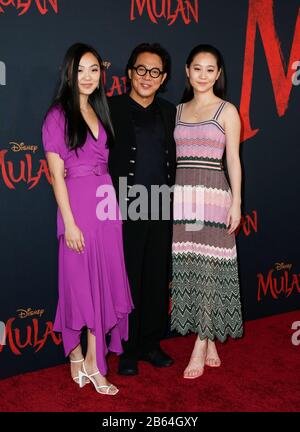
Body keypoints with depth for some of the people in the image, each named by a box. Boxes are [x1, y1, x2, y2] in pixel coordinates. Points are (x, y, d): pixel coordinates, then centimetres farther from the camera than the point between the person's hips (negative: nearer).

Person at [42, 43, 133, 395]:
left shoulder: (100, 111, 13)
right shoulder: (58, 115, -5)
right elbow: (56, 173, -10)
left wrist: (112, 201, 7)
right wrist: (69, 222, -15)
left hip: (106, 200, 6)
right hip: (77, 203, -6)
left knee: (105, 280, 7)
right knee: (79, 280, 2)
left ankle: (93, 362, 20)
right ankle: (75, 356, 20)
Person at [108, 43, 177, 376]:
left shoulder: (169, 112, 12)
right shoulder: (110, 108, -2)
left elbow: (174, 161, 13)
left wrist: (174, 204, 6)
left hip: (160, 211, 4)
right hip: (124, 211, -4)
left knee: (157, 280, 12)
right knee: (126, 282, 5)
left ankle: (150, 343, 28)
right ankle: (126, 351, 20)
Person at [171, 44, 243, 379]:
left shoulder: (227, 111, 3)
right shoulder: (177, 110, 15)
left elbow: (233, 159, 0)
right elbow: (170, 156, 14)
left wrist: (236, 203, -6)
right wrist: (169, 199, 9)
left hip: (212, 195, -4)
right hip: (180, 195, 4)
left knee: (208, 268, -4)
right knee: (187, 267, 4)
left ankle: (200, 349, 6)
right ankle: (210, 346, 17)